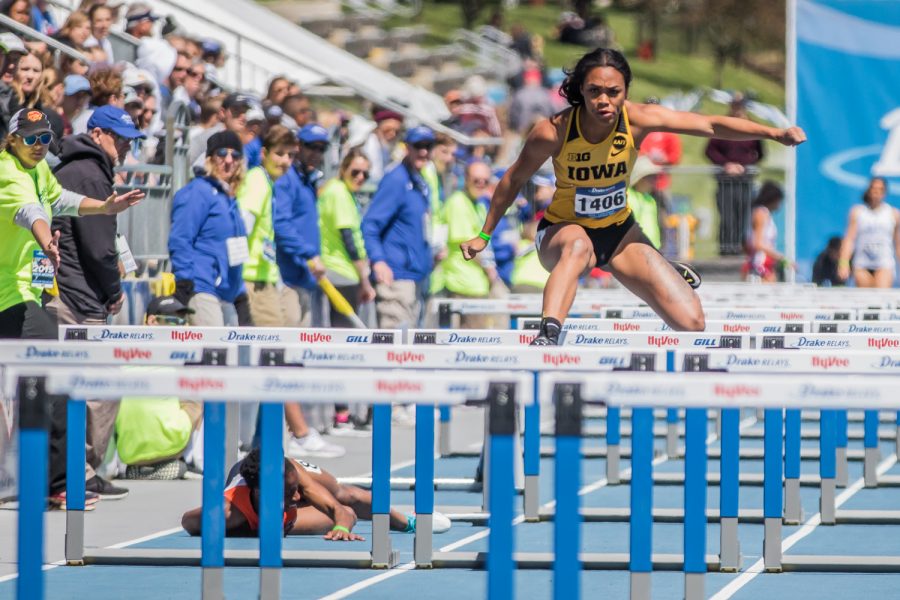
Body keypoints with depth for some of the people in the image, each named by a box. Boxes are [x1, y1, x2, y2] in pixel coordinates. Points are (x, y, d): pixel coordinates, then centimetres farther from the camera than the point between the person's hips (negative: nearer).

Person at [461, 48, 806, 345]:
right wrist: (484, 235, 0)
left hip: (618, 231, 3)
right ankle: (547, 337, -52)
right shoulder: (553, 132, -24)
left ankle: (679, 279, 31)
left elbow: (712, 125, -21)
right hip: (563, 231, -3)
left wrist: (774, 134, -32)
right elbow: (515, 179, -7)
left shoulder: (637, 120, -21)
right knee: (578, 246, -44)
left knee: (692, 324, -5)